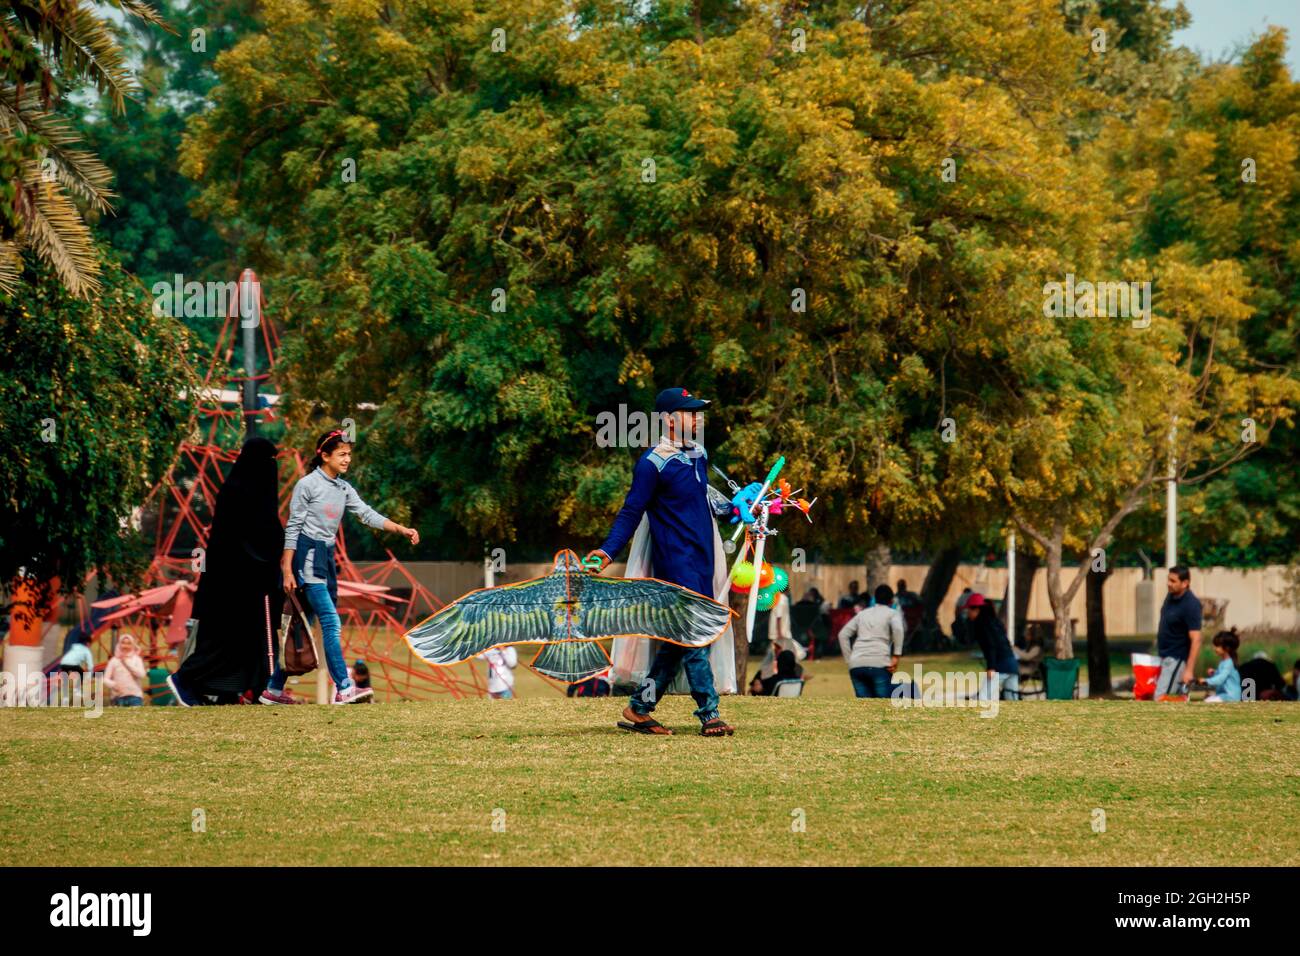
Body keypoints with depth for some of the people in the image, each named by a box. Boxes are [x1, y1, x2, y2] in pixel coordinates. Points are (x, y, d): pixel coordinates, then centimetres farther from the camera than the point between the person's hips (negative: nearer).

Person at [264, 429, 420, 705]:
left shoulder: (344, 489, 14)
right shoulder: (308, 484, -7)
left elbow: (367, 514, 6)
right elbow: (292, 527, -8)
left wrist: (402, 530, -7)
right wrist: (287, 571, -12)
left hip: (326, 558, 8)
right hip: (307, 556, -8)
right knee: (331, 621, -16)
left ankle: (274, 689, 13)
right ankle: (344, 688, -21)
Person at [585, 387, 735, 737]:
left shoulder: (698, 455, 14)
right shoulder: (653, 464, -11)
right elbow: (631, 511, -13)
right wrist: (609, 551, -22)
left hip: (702, 561, 8)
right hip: (675, 561, -8)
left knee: (678, 641, 8)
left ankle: (639, 709, 15)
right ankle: (709, 715, -14)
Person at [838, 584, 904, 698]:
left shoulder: (862, 613, 26)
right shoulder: (892, 613, 13)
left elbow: (843, 634, 19)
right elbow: (897, 629, -10)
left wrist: (848, 659, 18)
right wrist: (896, 656, -8)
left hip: (856, 664, 4)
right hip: (879, 663, -4)